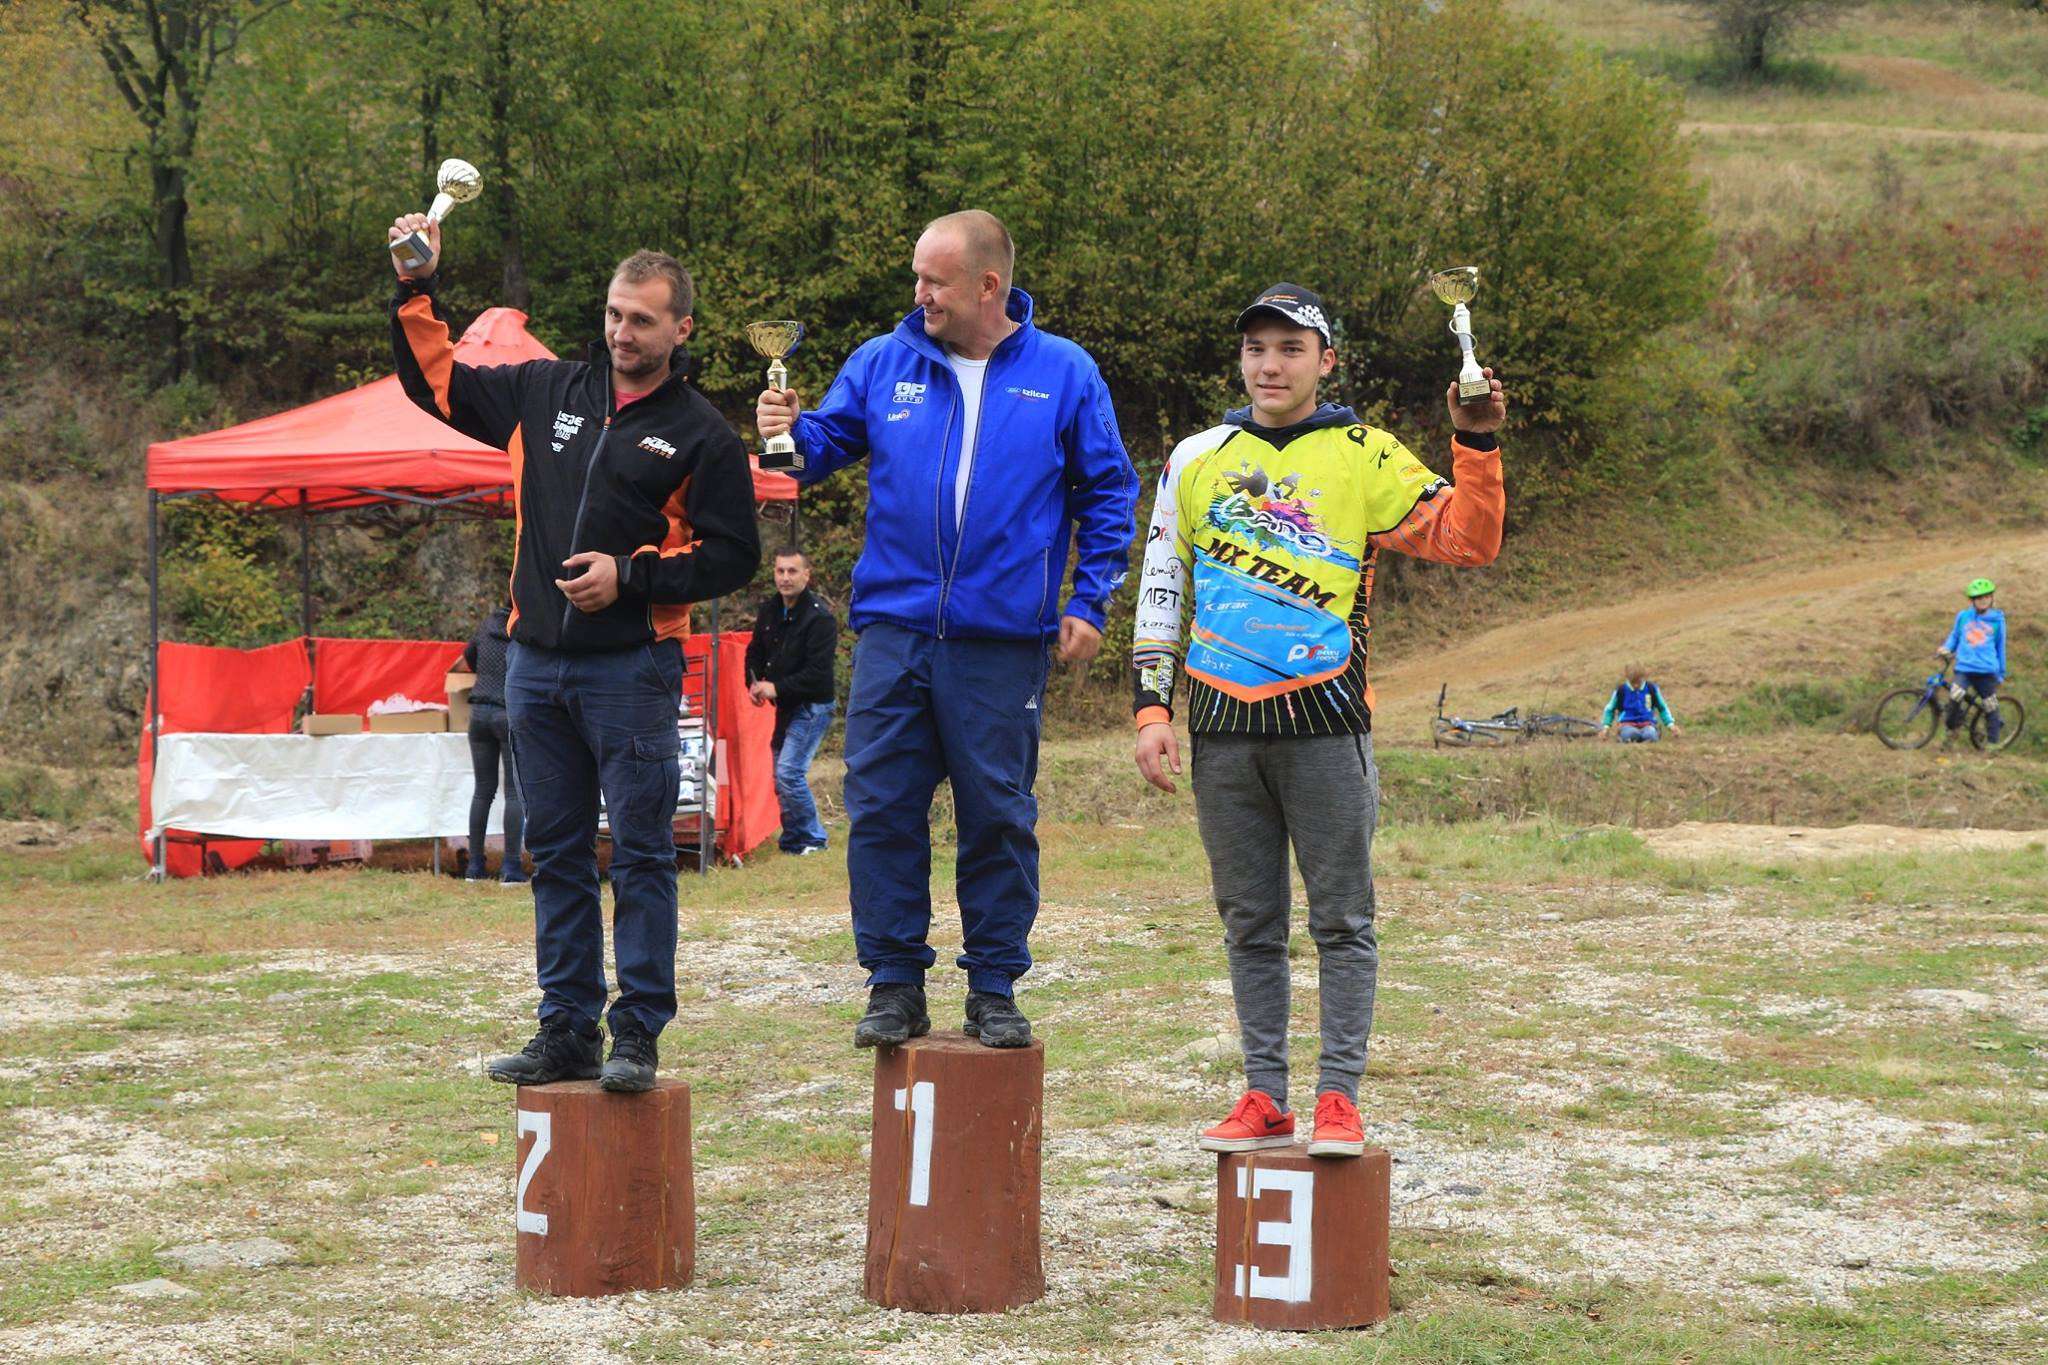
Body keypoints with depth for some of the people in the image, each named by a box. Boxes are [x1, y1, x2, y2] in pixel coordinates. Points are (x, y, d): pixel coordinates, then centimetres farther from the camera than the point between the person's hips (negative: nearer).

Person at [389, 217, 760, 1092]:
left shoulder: (701, 436, 0)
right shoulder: (546, 393, 12)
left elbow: (732, 557, -3)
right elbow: (436, 381, 20)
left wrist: (631, 575, -12)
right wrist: (415, 290, 9)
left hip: (632, 668, -5)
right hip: (536, 665, 5)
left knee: (640, 856, -5)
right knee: (556, 855, 9)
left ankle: (638, 1036, -2)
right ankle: (567, 1033, 15)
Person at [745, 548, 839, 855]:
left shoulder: (819, 617, -16)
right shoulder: (769, 611, 7)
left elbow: (819, 673, -21)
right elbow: (755, 654, 18)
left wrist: (777, 688, -20)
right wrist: (754, 685, -2)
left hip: (812, 706, -8)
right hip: (785, 705, 8)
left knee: (789, 773, -16)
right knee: (782, 776, 10)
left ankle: (812, 839, -3)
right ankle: (793, 840, 20)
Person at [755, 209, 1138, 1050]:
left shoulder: (1063, 374, 3)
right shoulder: (883, 365, 6)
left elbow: (1108, 494, 6)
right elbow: (829, 445, 10)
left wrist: (1089, 603, 0)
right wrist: (790, 433, -13)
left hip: (1003, 641, -2)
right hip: (893, 632, 2)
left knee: (998, 816, 4)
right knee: (882, 808, 1)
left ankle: (995, 988, 15)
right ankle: (894, 983, 11)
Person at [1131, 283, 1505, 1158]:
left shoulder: (1365, 460, 3)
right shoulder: (1198, 460, 12)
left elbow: (1467, 541, -4)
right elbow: (1161, 586, 14)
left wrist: (1476, 445, -17)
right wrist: (1152, 707, 6)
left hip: (1325, 722, -3)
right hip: (1221, 725, 3)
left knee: (1343, 920, -1)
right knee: (1249, 924, 8)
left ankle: (1339, 1099, 3)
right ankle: (1264, 1098, 14)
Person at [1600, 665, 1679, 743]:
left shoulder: (1651, 688, 3)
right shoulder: (1621, 690, 1)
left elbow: (1662, 708, 18)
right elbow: (1610, 710, 15)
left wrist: (1670, 725, 8)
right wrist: (1605, 727, 4)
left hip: (1647, 724, 1)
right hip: (1627, 724, -1)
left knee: (1650, 735, -38)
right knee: (1631, 733, -41)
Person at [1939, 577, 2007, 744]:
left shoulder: (1997, 620, 7)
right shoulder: (1963, 616, 7)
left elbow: (2000, 648, 16)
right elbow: (1954, 637, 21)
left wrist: (2000, 674, 19)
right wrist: (1946, 649, 0)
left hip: (1987, 670, 0)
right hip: (1964, 668, 0)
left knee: (1990, 707, 1)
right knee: (1955, 694, -25)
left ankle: (1993, 742, 14)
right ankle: (1953, 727, -3)